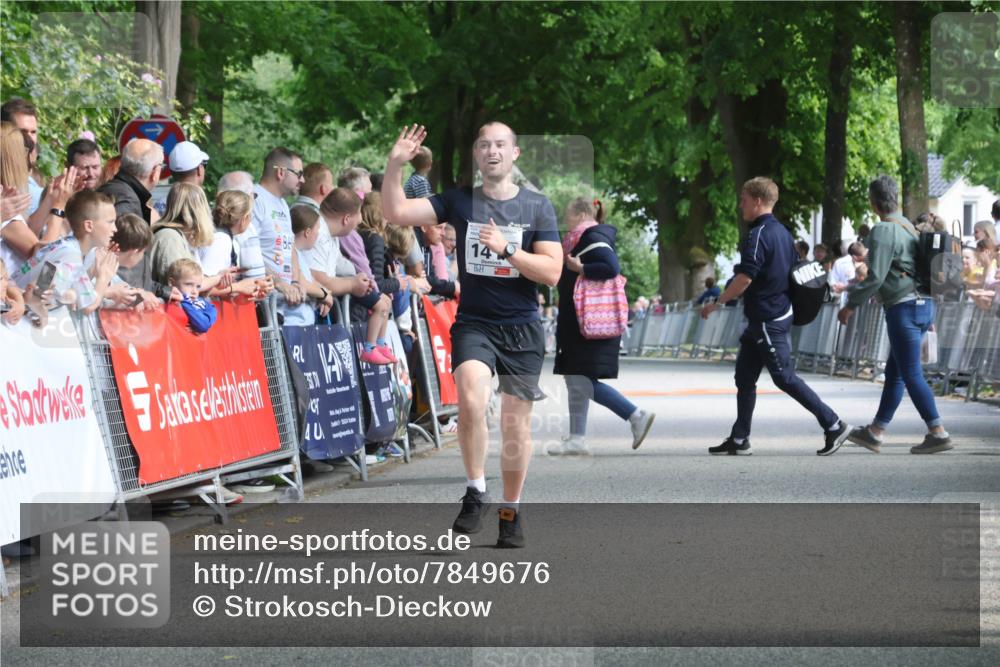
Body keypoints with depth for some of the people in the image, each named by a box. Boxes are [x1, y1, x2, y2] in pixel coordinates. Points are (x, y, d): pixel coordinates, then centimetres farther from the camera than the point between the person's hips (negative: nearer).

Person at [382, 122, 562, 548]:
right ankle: (475, 493, -10)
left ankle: (511, 511, 20)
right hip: (474, 323, 0)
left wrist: (506, 249, -17)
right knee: (470, 399, -26)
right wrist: (395, 165, -16)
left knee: (516, 421, 4)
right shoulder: (459, 201, 5)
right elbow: (397, 213, -4)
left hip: (521, 328, 0)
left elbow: (552, 272, -6)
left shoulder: (537, 206, 1)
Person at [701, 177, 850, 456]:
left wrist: (717, 303, -15)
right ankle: (739, 439, 14)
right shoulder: (782, 232, 14)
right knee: (744, 376, 12)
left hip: (768, 319, -10)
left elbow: (745, 278, -24)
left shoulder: (759, 235, -17)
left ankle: (833, 425, -5)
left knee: (784, 377, -6)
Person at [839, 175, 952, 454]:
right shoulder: (907, 226, 15)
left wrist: (851, 304, -8)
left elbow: (875, 277, -19)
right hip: (923, 305, 9)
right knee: (894, 371, 14)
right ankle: (876, 432, 20)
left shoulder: (882, 231, -13)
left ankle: (937, 433, -8)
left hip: (903, 307, -9)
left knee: (911, 374, -6)